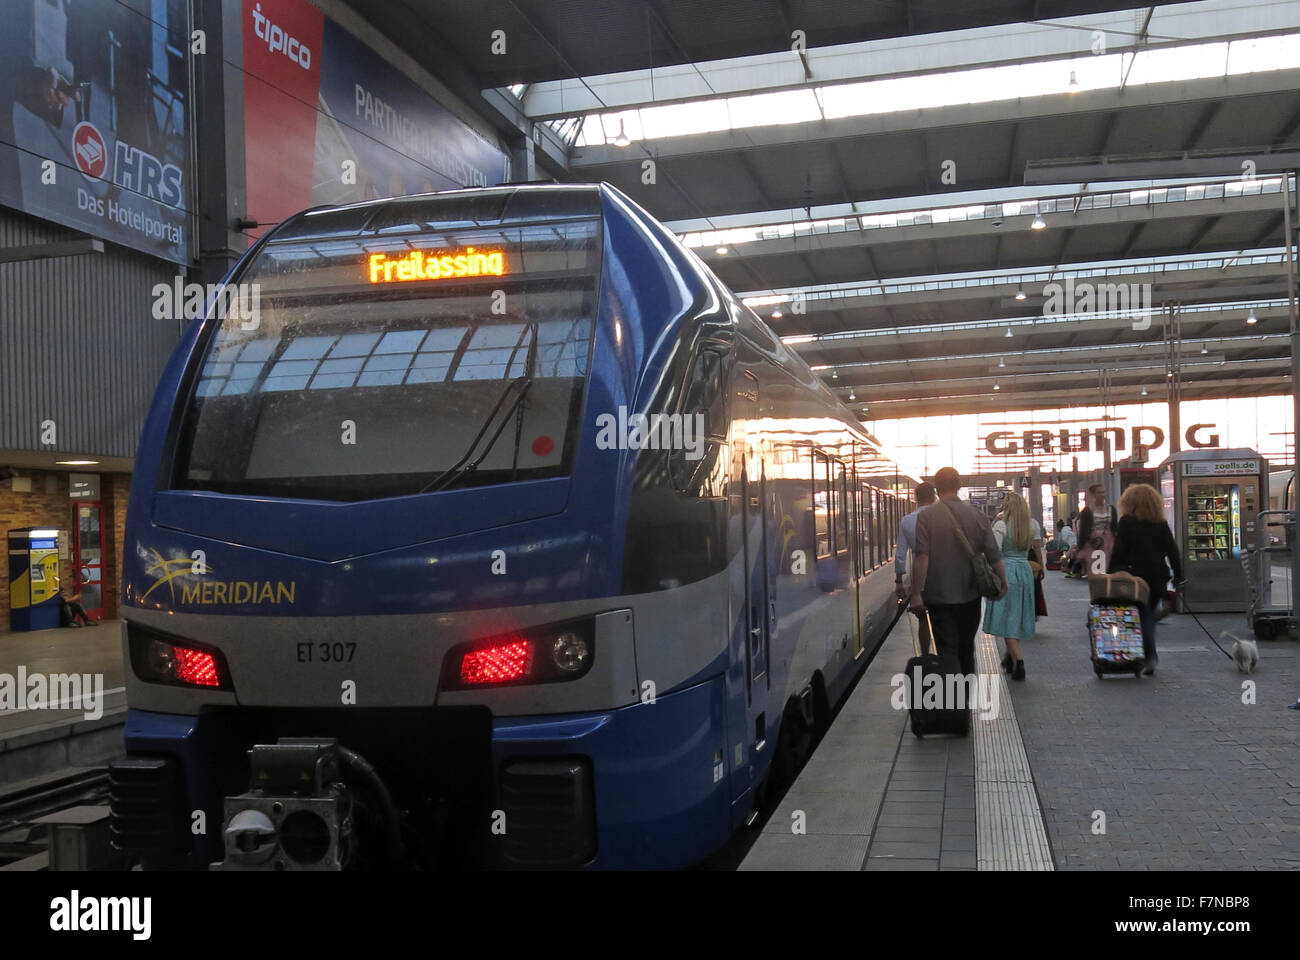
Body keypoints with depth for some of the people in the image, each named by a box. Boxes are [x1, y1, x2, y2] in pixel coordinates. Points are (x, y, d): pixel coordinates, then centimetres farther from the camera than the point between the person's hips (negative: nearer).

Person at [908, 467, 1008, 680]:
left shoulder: (926, 517, -10)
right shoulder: (977, 516, -2)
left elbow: (921, 557, -18)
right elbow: (994, 555, -1)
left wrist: (916, 593, -17)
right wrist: (1003, 582, 12)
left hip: (939, 595, -3)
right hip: (970, 594, 3)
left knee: (947, 647, 1)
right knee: (967, 641, 22)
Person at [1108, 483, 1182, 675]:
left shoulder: (1126, 522, -5)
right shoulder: (1161, 524, 7)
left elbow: (1118, 551, -8)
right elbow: (1173, 551, 5)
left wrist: (1110, 573, -1)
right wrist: (1178, 577, 8)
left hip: (1136, 576, -4)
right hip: (1158, 577, 4)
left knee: (1143, 616, -1)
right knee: (1149, 615, 16)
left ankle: (1150, 656, -15)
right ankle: (1148, 657, 18)